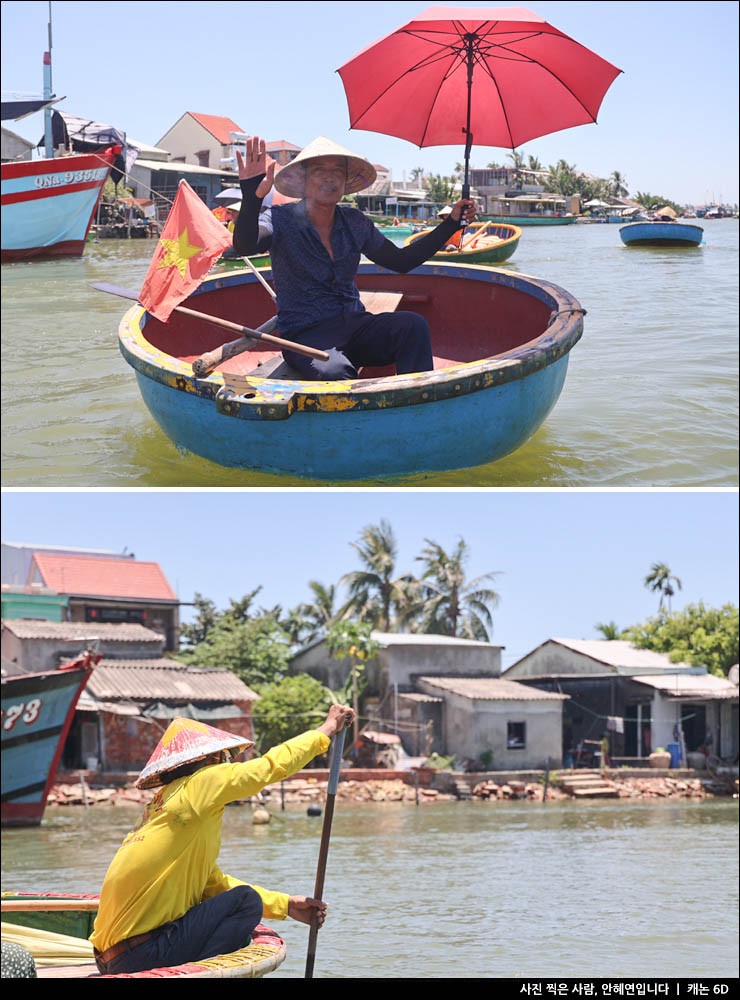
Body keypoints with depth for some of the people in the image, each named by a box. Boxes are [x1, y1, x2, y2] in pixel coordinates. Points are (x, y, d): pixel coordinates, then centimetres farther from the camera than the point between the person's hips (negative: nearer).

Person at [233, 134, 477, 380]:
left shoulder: (355, 222, 10)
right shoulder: (282, 219, -6)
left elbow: (400, 261, 19)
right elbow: (244, 246, -27)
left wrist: (452, 223, 12)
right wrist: (252, 198, -47)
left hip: (354, 324, 5)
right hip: (305, 334, -5)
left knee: (413, 325, -24)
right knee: (335, 370, -38)